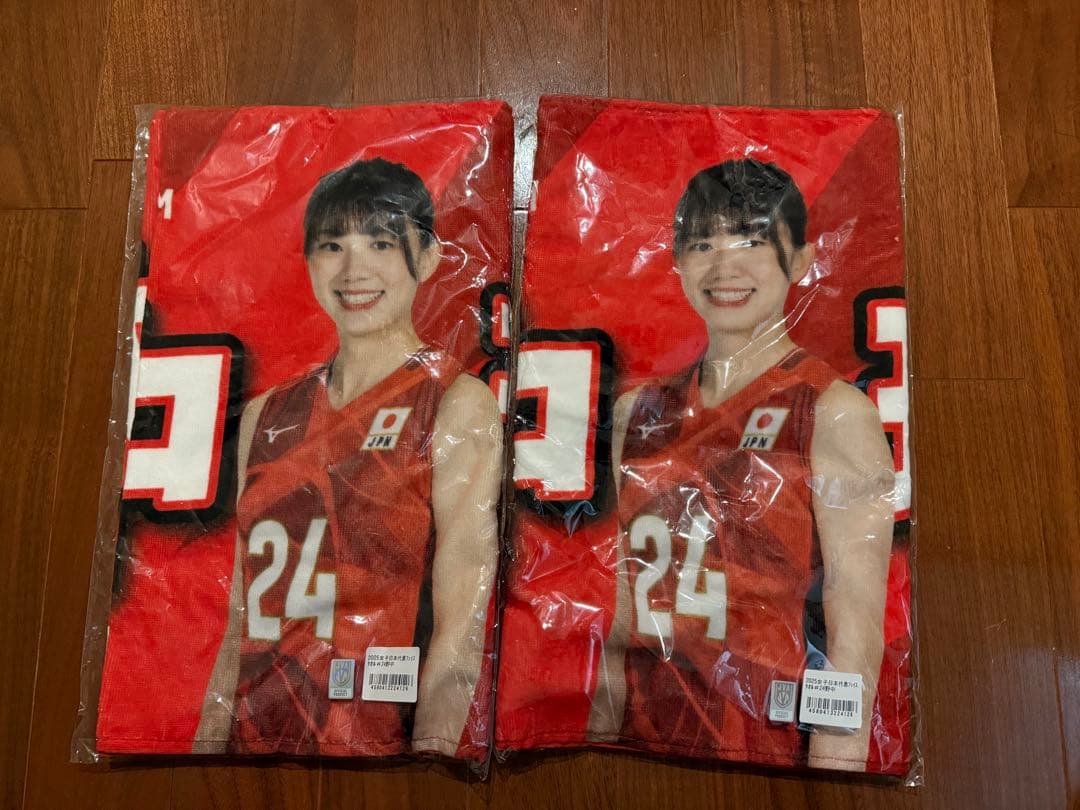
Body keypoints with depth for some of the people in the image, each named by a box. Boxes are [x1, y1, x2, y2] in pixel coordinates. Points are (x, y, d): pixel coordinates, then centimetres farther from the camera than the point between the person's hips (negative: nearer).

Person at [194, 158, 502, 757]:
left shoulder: (458, 404, -10)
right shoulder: (267, 415, 5)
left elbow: (460, 630, -15)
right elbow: (242, 620, 7)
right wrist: (208, 741, 4)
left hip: (382, 740, -4)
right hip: (256, 737, 5)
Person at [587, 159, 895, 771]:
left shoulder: (836, 414, -12)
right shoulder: (640, 412, 2)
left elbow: (856, 642, -14)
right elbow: (626, 612, 6)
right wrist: (599, 743, 5)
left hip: (775, 750, -4)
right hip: (645, 743, 4)